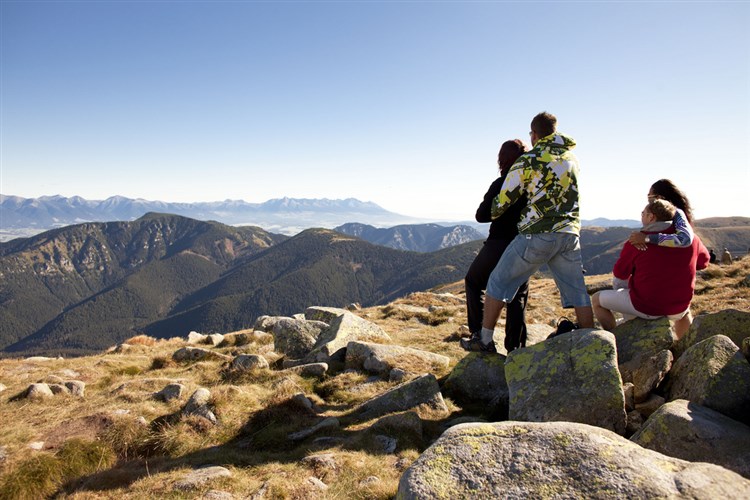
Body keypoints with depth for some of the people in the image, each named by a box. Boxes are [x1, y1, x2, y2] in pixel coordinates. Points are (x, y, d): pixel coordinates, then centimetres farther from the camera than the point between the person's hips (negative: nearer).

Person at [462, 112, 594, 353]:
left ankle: (485, 341, 10)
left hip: (536, 234, -5)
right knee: (577, 291, 14)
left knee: (499, 281, 6)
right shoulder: (572, 157, 14)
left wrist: (493, 214, 20)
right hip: (570, 234, 5)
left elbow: (503, 199, -2)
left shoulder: (527, 161, -4)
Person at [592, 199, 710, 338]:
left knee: (597, 299, 10)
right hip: (677, 310, 5)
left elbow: (619, 274, -3)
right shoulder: (690, 238, -3)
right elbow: (703, 261, 16)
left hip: (645, 307, -5)